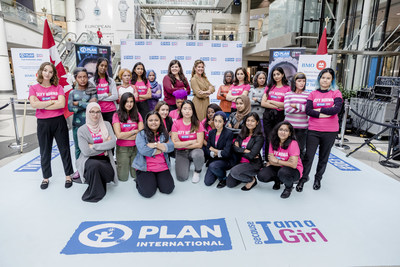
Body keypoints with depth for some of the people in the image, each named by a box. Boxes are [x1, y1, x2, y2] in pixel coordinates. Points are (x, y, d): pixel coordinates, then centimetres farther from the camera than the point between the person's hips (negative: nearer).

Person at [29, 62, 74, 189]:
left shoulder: (58, 87, 2)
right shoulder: (34, 88, 4)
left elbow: (62, 104, -14)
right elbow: (34, 104, -13)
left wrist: (43, 105, -12)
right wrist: (53, 101, -11)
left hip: (59, 121, -1)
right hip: (43, 123, 1)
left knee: (64, 149, 6)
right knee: (45, 152, 12)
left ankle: (68, 176, 20)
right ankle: (46, 177, 27)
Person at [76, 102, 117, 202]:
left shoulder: (106, 125, 5)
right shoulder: (82, 130, -3)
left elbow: (113, 142, -9)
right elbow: (86, 151, -13)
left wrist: (93, 146, -13)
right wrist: (105, 145, -8)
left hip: (105, 159, 2)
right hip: (88, 160, -2)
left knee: (110, 175, -28)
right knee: (95, 165, -37)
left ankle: (90, 177, 8)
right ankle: (94, 194, -12)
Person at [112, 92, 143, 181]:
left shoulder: (137, 115, 5)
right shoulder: (117, 115, -4)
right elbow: (118, 135, -11)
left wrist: (125, 136, -11)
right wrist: (135, 131, -6)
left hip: (136, 147, 2)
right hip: (122, 148, -2)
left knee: (137, 175, 1)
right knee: (123, 177, -1)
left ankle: (130, 163, 31)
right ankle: (119, 165, 29)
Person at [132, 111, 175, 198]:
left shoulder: (164, 134, 11)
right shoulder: (141, 134, 0)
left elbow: (171, 147, -5)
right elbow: (143, 150, -17)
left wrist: (155, 145, -15)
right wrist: (161, 149, -8)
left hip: (162, 167, 3)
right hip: (145, 168, -3)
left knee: (168, 189, -14)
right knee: (147, 192, -19)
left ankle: (156, 179, 17)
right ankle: (140, 181, 15)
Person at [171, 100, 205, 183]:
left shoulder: (197, 124, -6)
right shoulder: (176, 123, -5)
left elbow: (199, 144, -12)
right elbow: (174, 144, -10)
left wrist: (182, 144, -11)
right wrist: (191, 141, -12)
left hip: (194, 150, 0)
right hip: (181, 153, 1)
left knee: (198, 154, -37)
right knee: (182, 177, -18)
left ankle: (197, 171, -2)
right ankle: (186, 164, 18)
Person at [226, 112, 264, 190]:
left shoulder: (259, 137, -11)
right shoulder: (242, 134, 8)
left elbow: (251, 155, -19)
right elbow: (234, 147, -5)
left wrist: (239, 149, -8)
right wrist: (245, 151, -18)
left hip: (253, 164, -6)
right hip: (240, 162, 6)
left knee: (234, 171, -31)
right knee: (229, 183, -5)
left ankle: (252, 180, -3)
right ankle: (245, 176, 21)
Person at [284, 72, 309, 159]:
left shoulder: (307, 95, 6)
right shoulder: (288, 94, 5)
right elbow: (287, 109, -9)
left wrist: (296, 105, -9)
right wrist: (302, 108, -7)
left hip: (302, 126, 0)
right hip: (290, 125, 0)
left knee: (301, 148, 6)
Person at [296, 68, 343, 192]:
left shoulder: (336, 93, 4)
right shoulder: (313, 94, 6)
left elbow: (337, 109, -13)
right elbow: (308, 110, -8)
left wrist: (319, 109, -9)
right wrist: (326, 113, -13)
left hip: (330, 131, 0)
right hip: (313, 130, 0)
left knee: (324, 157, 12)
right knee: (308, 156, -1)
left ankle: (318, 179, 29)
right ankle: (303, 179, 14)